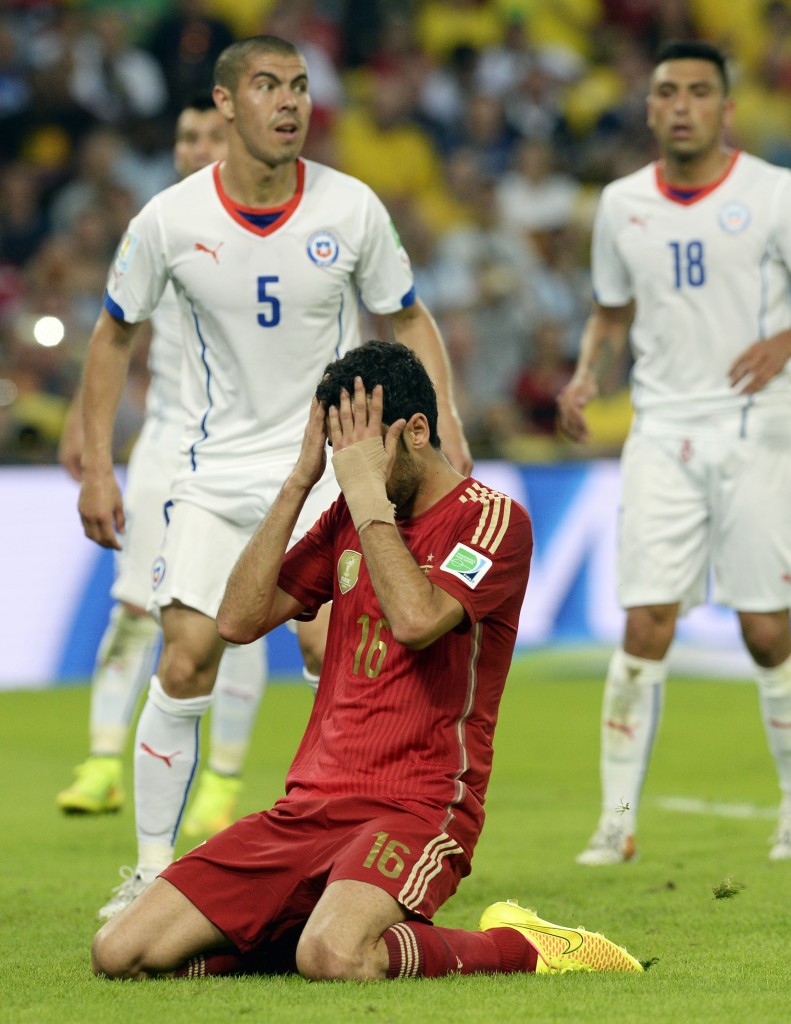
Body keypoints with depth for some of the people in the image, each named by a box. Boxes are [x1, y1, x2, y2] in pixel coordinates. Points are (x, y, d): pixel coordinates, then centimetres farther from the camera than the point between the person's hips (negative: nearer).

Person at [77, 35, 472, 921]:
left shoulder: (351, 209, -7)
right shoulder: (170, 218, -8)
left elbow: (407, 318, 7)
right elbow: (114, 334, 7)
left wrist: (443, 423, -6)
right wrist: (96, 465, 2)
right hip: (214, 472, 1)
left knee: (333, 652, -14)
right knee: (185, 665, -7)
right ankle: (153, 869, 4)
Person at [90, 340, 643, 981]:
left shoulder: (493, 519, -4)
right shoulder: (350, 518, 16)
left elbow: (415, 621, -22)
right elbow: (239, 620, 9)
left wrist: (368, 492, -13)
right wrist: (299, 482, 4)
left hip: (417, 808, -7)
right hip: (310, 803, 7)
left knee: (333, 959, -38)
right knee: (120, 955, -9)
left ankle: (517, 948, -10)